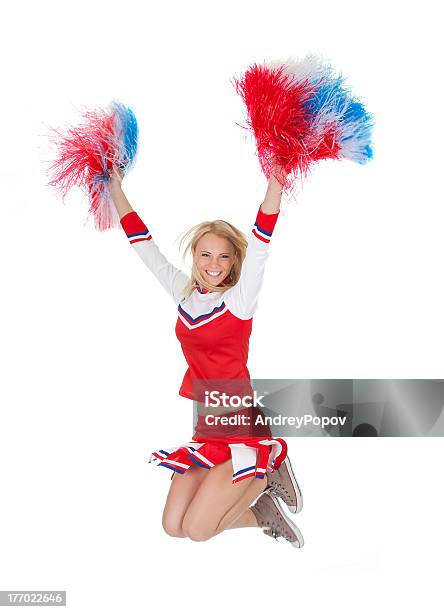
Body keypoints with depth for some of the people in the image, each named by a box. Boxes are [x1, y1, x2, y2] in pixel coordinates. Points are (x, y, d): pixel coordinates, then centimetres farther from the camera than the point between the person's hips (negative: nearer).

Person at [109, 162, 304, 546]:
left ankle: (268, 465, 12)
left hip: (241, 425, -6)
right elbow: (143, 243, 10)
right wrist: (115, 187, 11)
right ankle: (261, 512, 21)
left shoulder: (240, 298, -9)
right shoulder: (184, 293, 5)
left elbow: (261, 240, -21)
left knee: (197, 529, -8)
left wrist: (277, 177, -30)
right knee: (173, 526, 2)